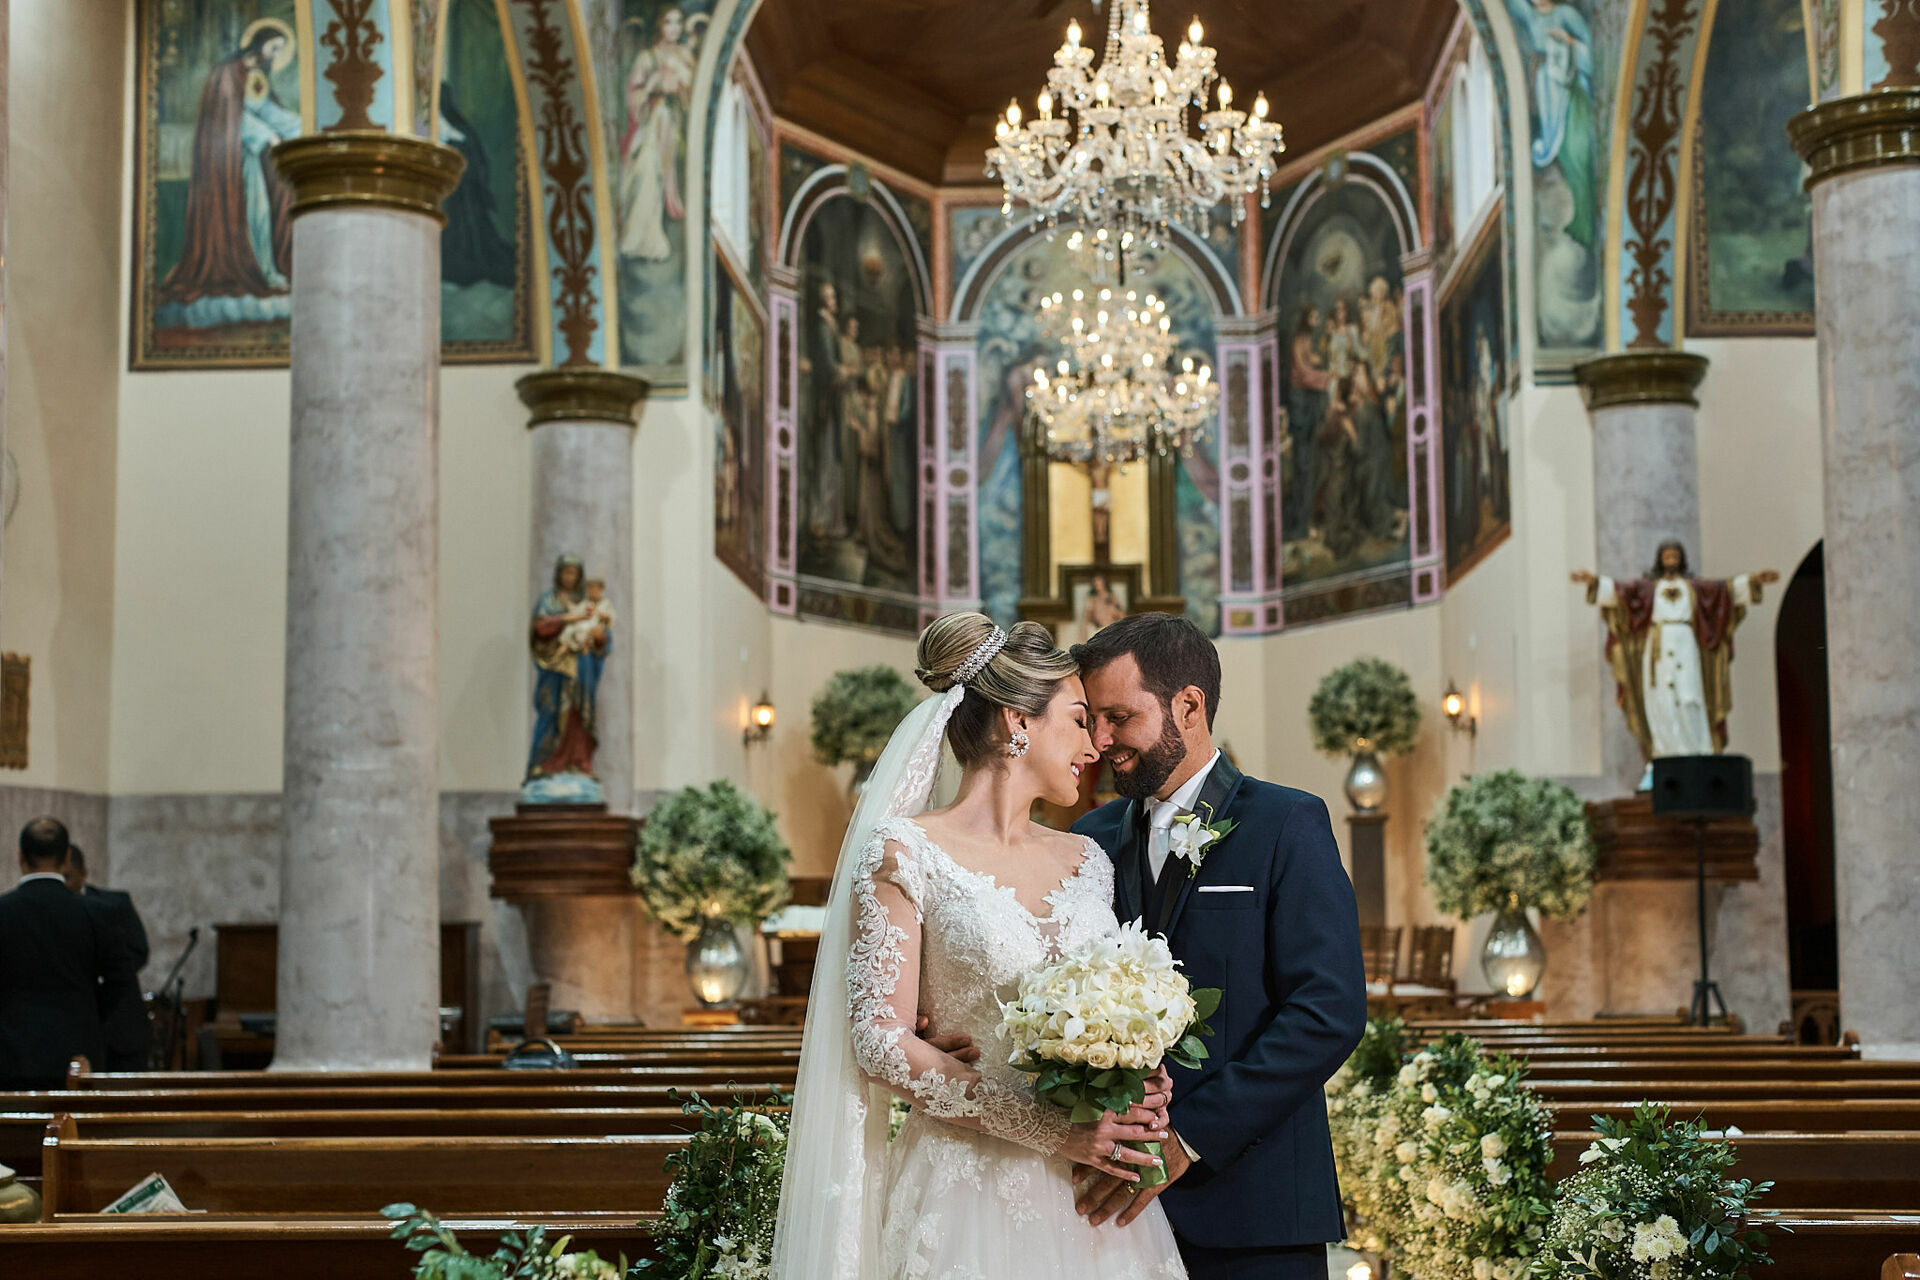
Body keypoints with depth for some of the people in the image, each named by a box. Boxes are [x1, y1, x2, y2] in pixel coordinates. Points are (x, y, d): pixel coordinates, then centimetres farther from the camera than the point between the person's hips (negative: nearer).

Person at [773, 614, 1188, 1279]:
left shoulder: (1085, 860, 11)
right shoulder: (905, 853, -6)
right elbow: (881, 1041, -12)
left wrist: (1143, 1092, -6)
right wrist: (1048, 1128, -16)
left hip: (1091, 1199, 5)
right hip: (968, 1191, -5)